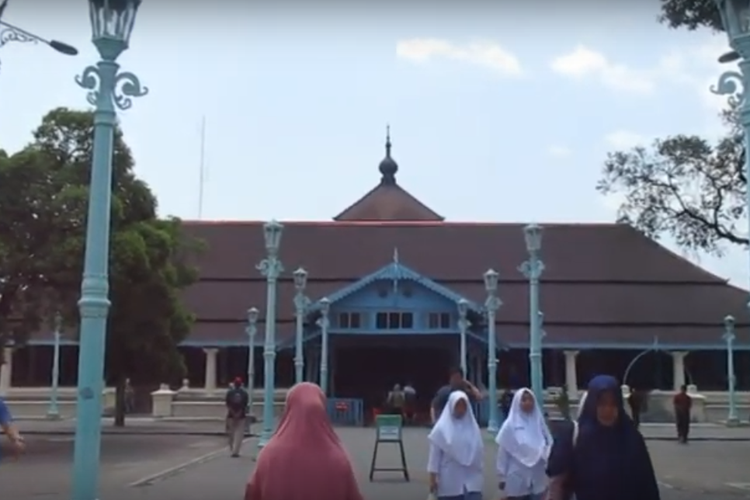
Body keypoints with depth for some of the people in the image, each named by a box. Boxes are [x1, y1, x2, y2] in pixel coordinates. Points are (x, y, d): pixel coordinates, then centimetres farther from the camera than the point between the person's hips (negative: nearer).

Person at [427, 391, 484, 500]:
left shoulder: (473, 427, 3)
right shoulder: (441, 428, -5)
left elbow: (480, 453, 8)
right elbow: (434, 455, -3)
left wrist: (480, 476, 10)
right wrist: (432, 478, -5)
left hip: (471, 481, 2)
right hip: (449, 482, -1)